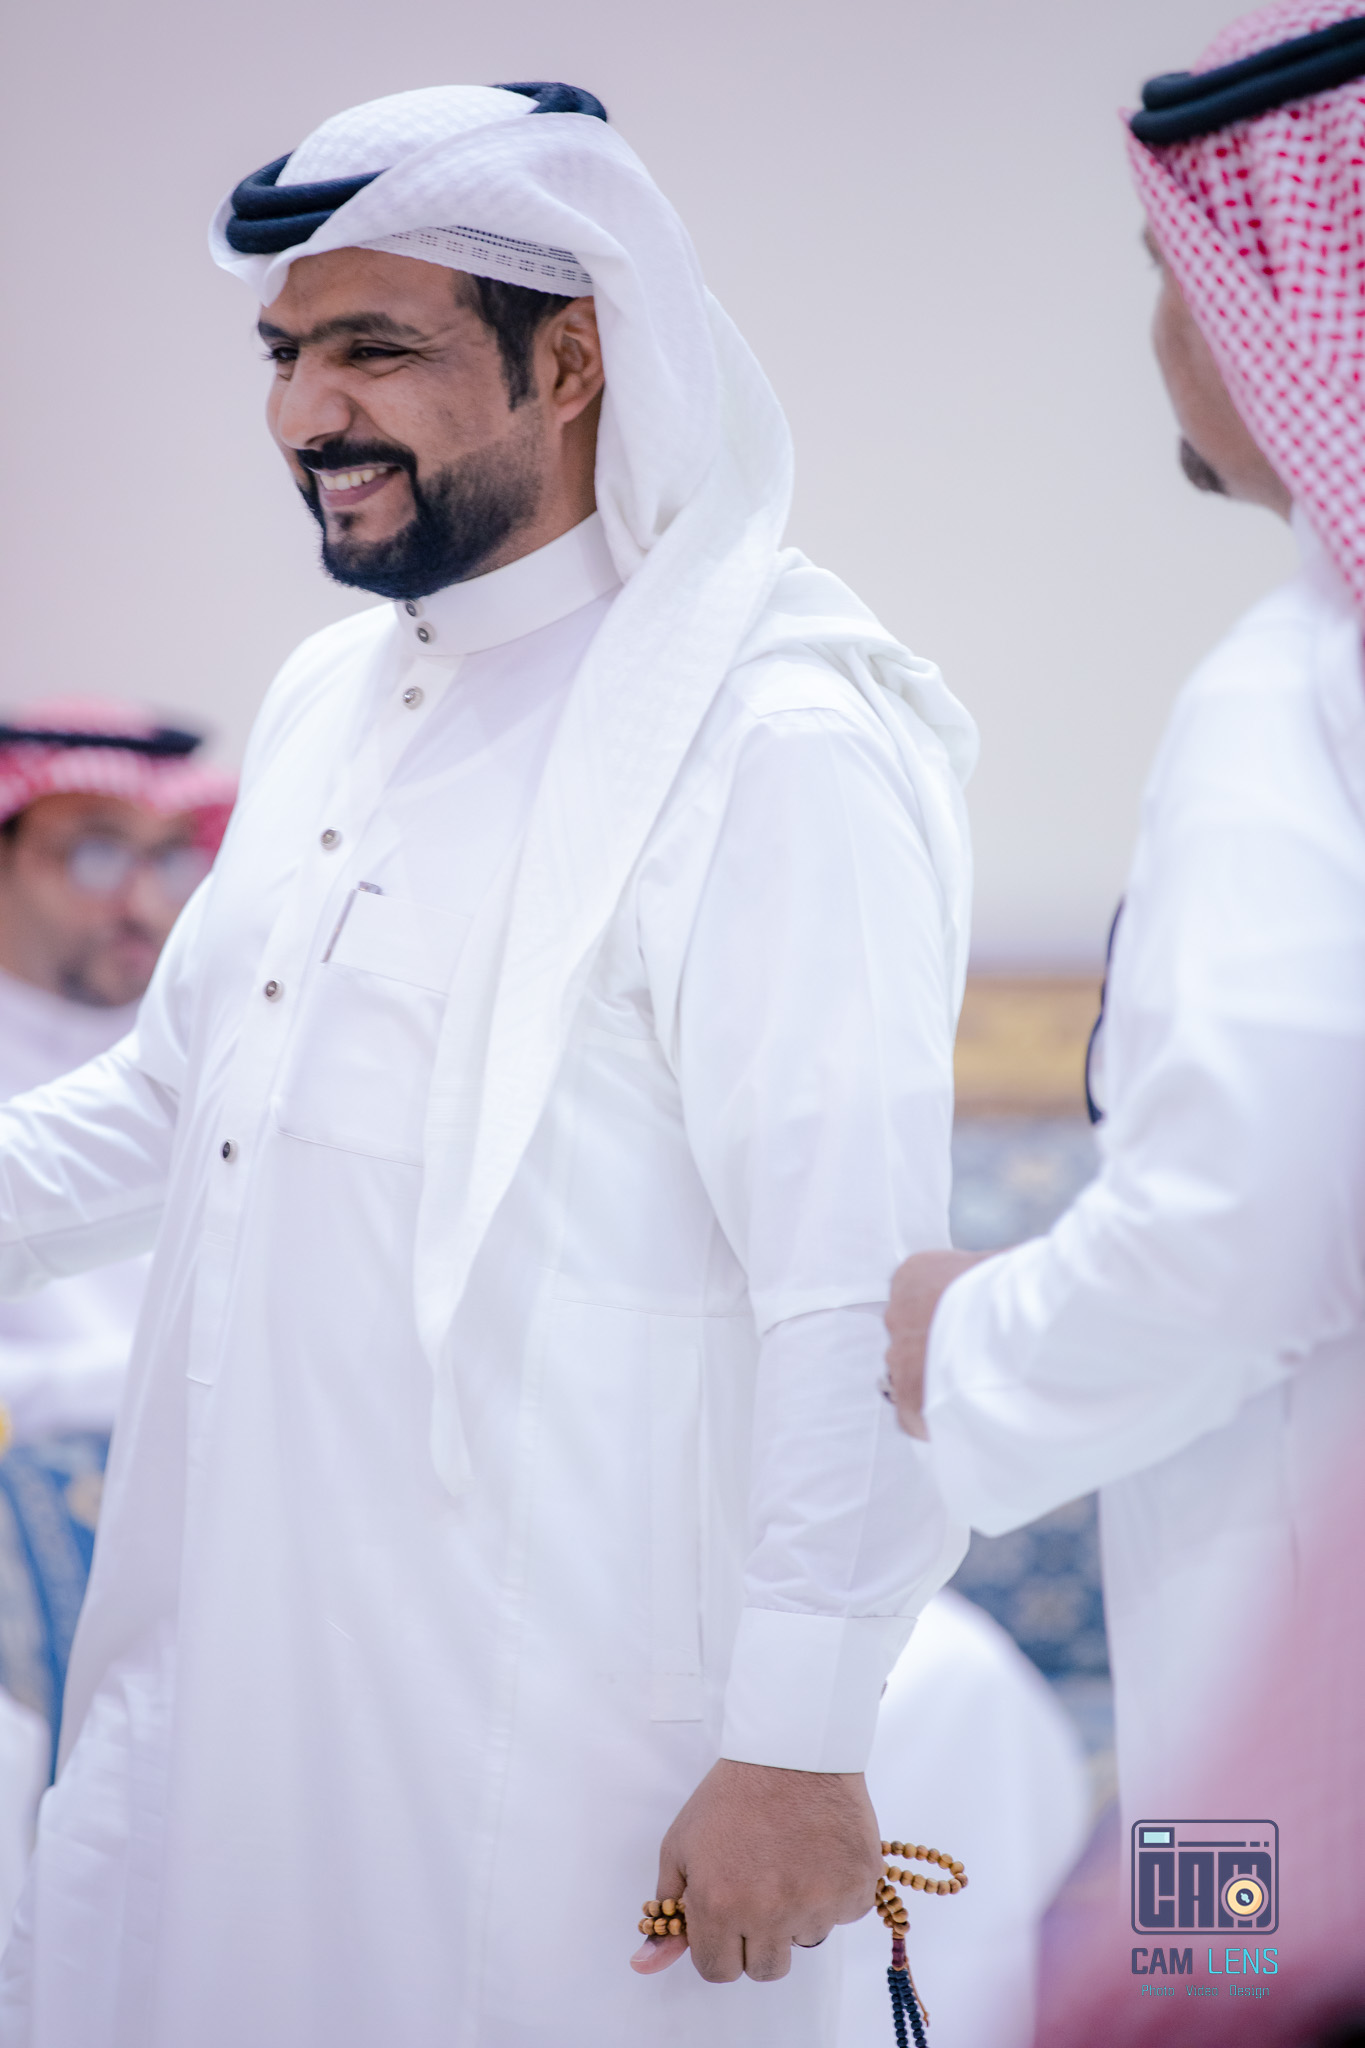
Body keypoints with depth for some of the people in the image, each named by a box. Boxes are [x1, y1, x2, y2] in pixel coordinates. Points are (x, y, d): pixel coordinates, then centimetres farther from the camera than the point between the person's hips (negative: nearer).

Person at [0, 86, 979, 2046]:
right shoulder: (334, 696, 13)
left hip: (548, 1749, -8)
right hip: (225, 1668, 8)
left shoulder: (775, 746, -15)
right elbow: (171, 1095, 25)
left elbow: (853, 1304, -18)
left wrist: (798, 1748, -19)